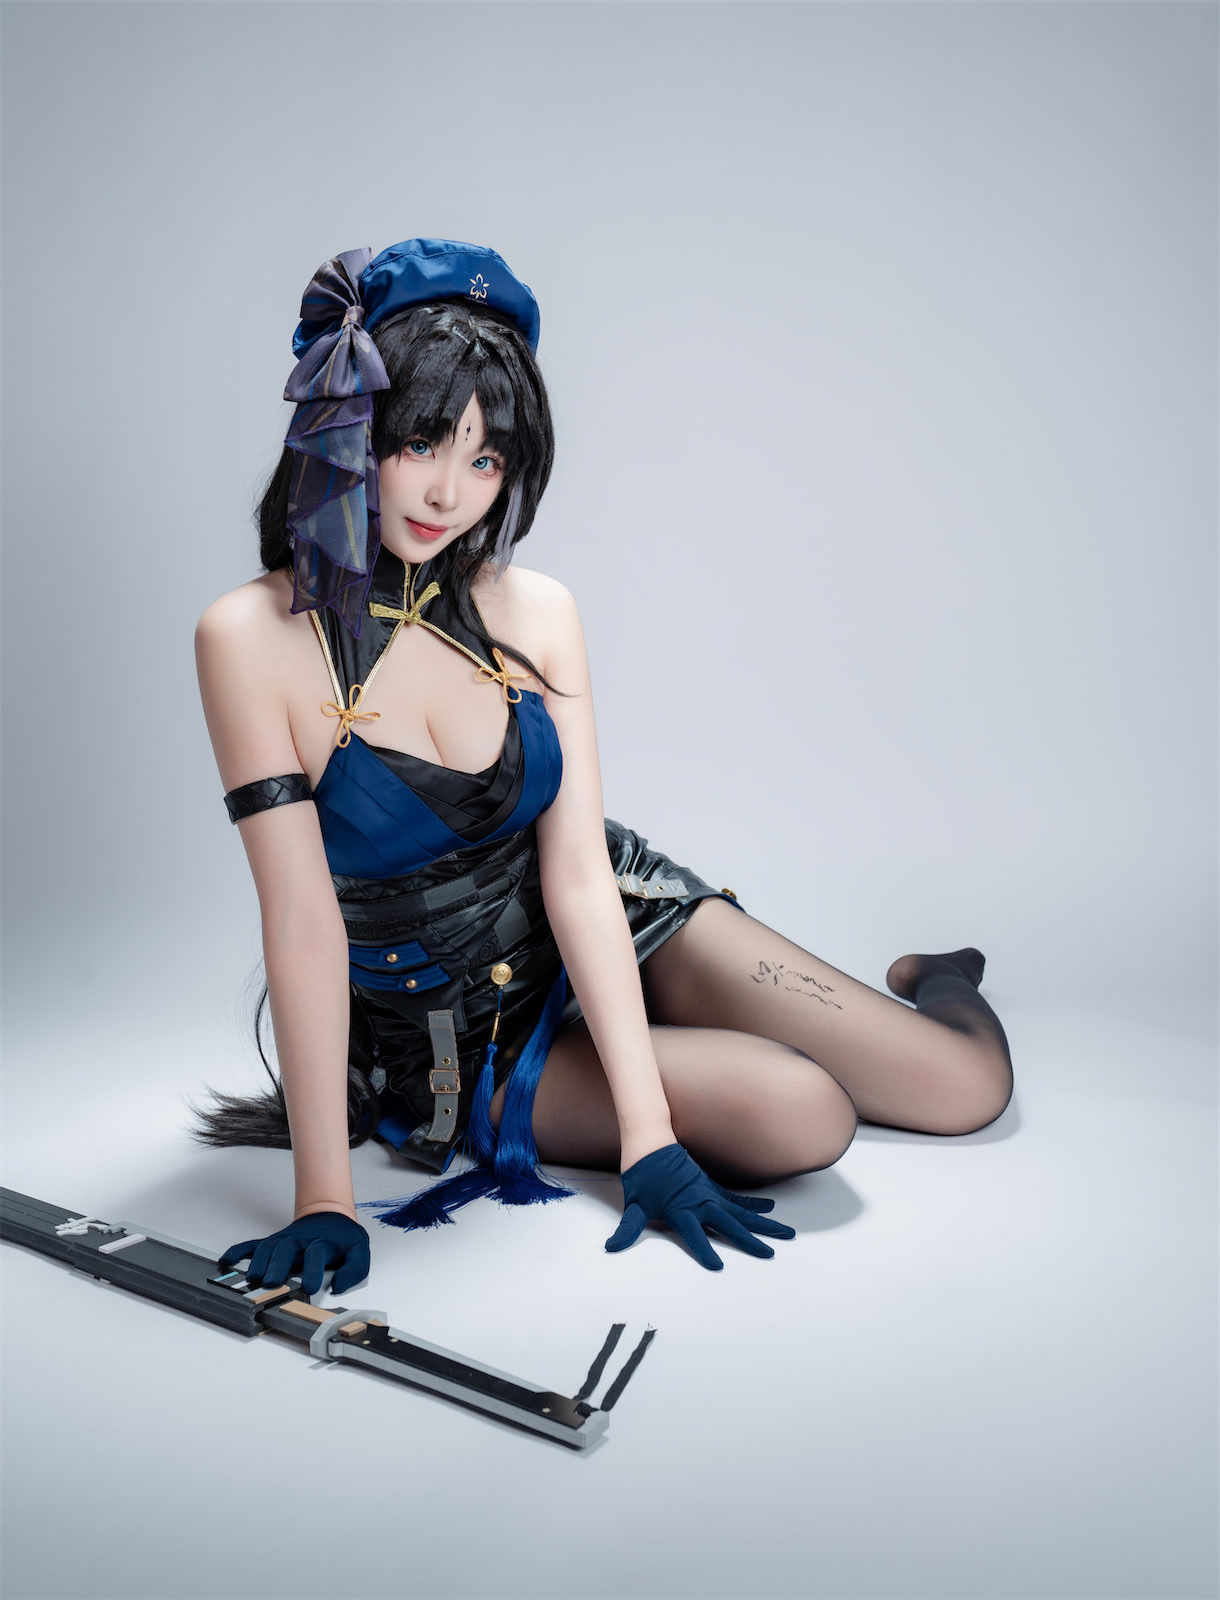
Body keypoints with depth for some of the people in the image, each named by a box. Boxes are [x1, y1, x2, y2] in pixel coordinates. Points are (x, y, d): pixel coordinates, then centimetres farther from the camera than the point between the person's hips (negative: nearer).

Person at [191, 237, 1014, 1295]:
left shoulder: (536, 612, -8)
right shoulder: (253, 639, -17)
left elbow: (580, 872, -14)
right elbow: (302, 920, -22)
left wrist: (648, 1133, -20)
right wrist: (325, 1198, -24)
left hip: (604, 936, 3)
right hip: (450, 1040, -3)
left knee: (966, 1087, -4)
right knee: (801, 1116, -23)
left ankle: (928, 985, 32)